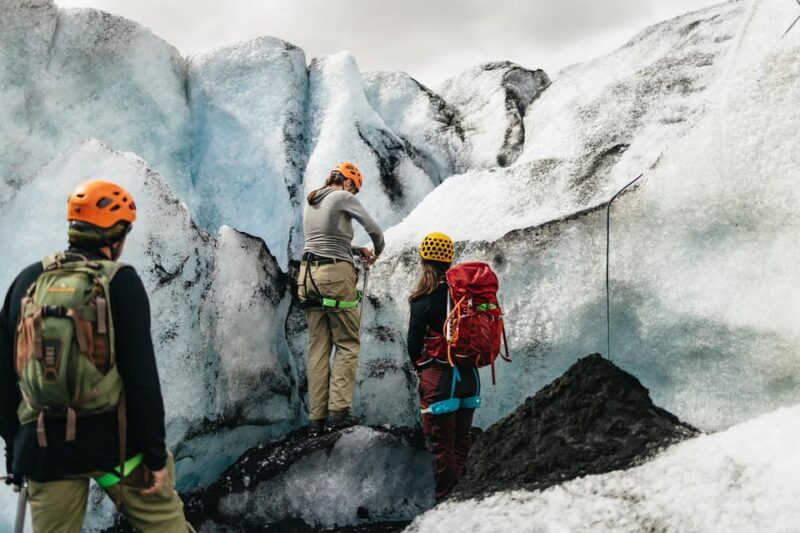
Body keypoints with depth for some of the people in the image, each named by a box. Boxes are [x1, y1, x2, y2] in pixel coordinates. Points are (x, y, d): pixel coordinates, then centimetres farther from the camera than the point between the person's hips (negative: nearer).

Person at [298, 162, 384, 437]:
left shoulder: (311, 204, 18)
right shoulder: (343, 197, -4)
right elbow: (374, 230, -8)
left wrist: (358, 250, 22)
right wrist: (377, 251, 12)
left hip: (309, 275, 7)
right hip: (336, 275, -7)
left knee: (317, 346, 7)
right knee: (348, 344, 2)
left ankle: (316, 417, 5)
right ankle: (338, 411, -5)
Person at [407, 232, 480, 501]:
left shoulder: (424, 299, -14)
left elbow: (414, 342, -9)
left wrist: (420, 366, 10)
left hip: (439, 378, -6)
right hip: (469, 375, 6)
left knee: (442, 444, 4)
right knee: (462, 441, 16)